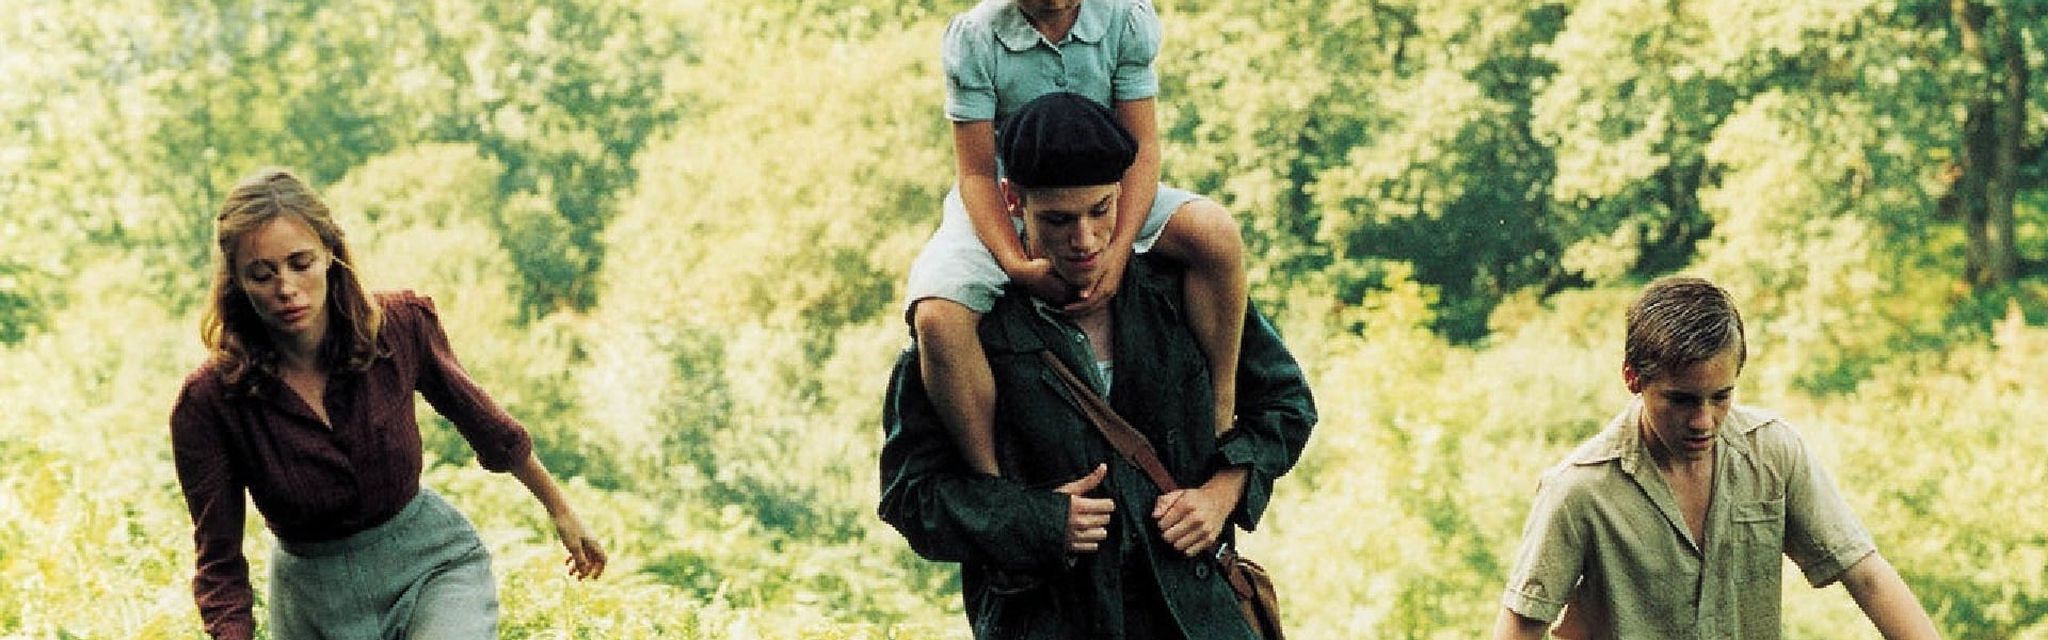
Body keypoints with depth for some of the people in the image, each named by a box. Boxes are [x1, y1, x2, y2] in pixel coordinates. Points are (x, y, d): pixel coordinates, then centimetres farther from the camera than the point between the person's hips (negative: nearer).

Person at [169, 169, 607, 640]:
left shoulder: (401, 327, -14)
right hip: (315, 599, 1)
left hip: (432, 565, 0)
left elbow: (483, 421, 6)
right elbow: (219, 563, -11)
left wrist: (561, 512, 18)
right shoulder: (209, 401, -18)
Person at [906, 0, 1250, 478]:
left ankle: (1222, 419, -15)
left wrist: (1118, 250, -26)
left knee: (1217, 232, -26)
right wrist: (1018, 265, -30)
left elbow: (1142, 146, -11)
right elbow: (977, 174, -14)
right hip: (1002, 206, -2)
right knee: (937, 317, -31)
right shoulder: (971, 38, -16)